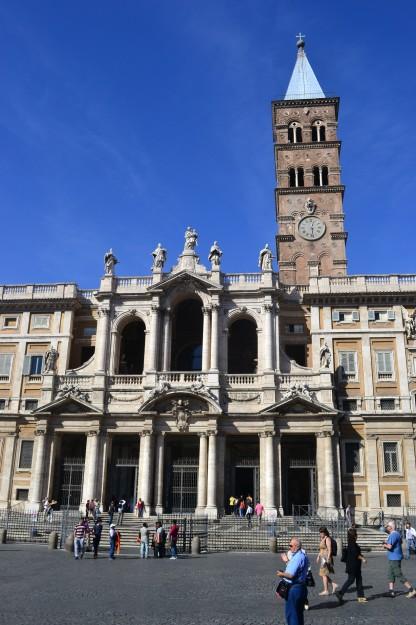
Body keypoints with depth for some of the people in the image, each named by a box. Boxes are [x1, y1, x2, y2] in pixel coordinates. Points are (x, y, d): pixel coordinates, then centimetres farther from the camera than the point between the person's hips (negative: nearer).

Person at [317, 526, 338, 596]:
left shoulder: (327, 539, -13)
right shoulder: (322, 539, 15)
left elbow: (329, 550, -18)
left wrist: (328, 558, -22)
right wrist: (318, 556, 21)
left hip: (326, 558, -9)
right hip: (322, 558, 9)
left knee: (324, 574, -4)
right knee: (323, 574, 10)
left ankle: (326, 590, 2)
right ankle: (334, 585, 15)